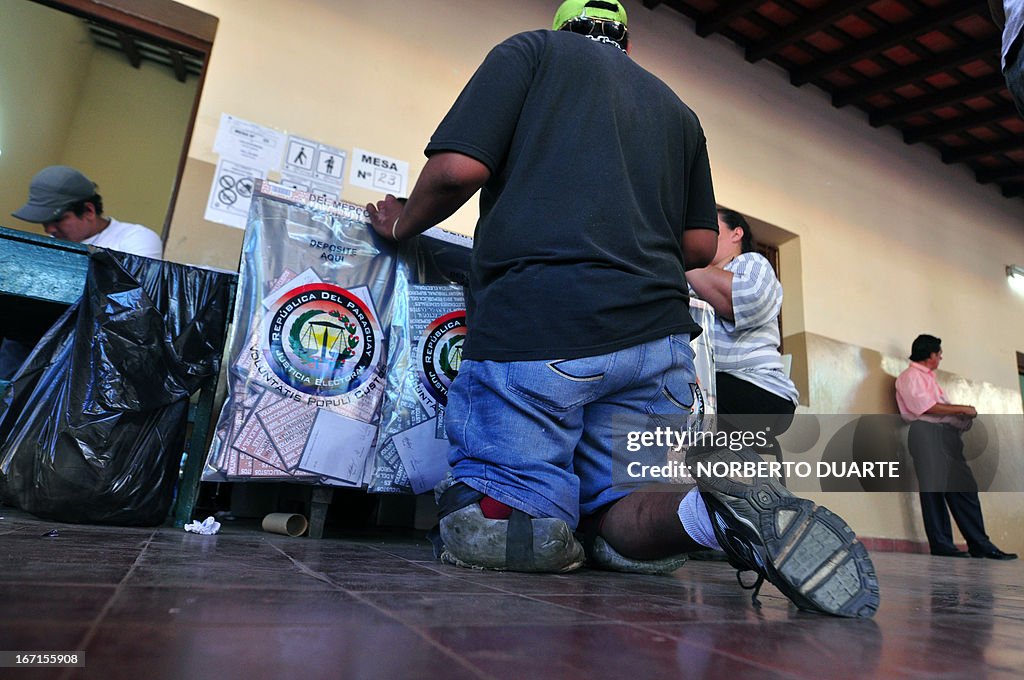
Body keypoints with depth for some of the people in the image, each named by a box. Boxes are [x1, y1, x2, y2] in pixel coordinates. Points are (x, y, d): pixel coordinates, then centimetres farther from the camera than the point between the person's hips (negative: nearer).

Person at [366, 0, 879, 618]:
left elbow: (458, 168, -2)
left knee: (482, 529, 4)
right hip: (654, 333, 5)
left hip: (532, 320, -5)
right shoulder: (678, 109, 27)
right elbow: (701, 246, 20)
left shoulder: (532, 50, 13)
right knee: (624, 530, 10)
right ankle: (721, 496, -21)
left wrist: (403, 222, 18)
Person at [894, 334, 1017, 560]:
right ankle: (941, 545, -5)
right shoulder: (910, 376, -1)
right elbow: (927, 407, -12)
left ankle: (980, 545, 7)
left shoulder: (928, 377, 29)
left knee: (965, 488, 4)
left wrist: (963, 413, 8)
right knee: (934, 489, -8)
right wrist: (962, 409, -5)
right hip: (927, 433, -9)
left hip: (946, 434, 9)